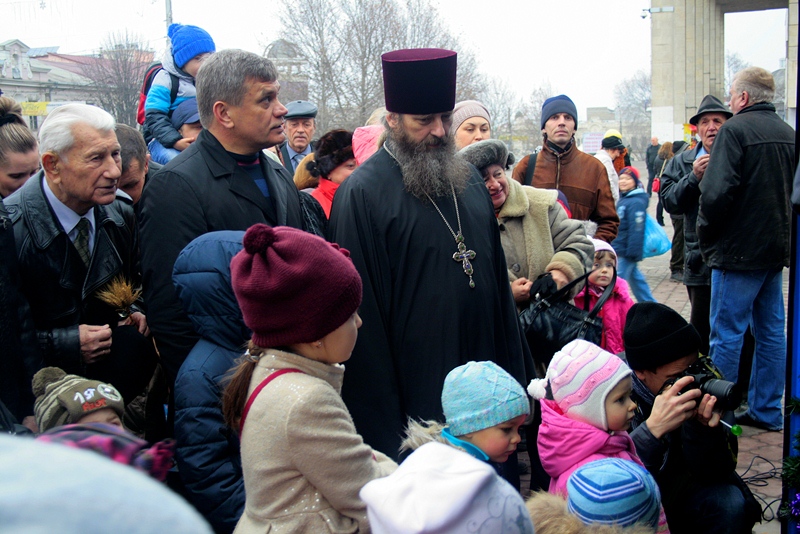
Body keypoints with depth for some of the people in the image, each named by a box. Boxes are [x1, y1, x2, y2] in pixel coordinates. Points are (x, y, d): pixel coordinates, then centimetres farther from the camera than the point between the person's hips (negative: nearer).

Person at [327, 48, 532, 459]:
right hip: (416, 393, -6)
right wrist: (382, 421, -14)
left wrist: (515, 374, 12)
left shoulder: (468, 180, 9)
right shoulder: (362, 194, -12)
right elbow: (363, 315, -13)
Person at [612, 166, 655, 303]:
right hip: (620, 251, 10)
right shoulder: (622, 199, 13)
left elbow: (636, 230, -21)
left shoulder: (636, 203, -17)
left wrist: (632, 253, -22)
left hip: (626, 252, -10)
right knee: (636, 279, 18)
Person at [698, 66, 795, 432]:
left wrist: (706, 236, -8)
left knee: (726, 333, -1)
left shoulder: (736, 129, -12)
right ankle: (766, 411, 21)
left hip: (738, 250, -8)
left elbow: (717, 192, -21)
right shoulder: (788, 134, 11)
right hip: (776, 249, 8)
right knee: (771, 331, 13)